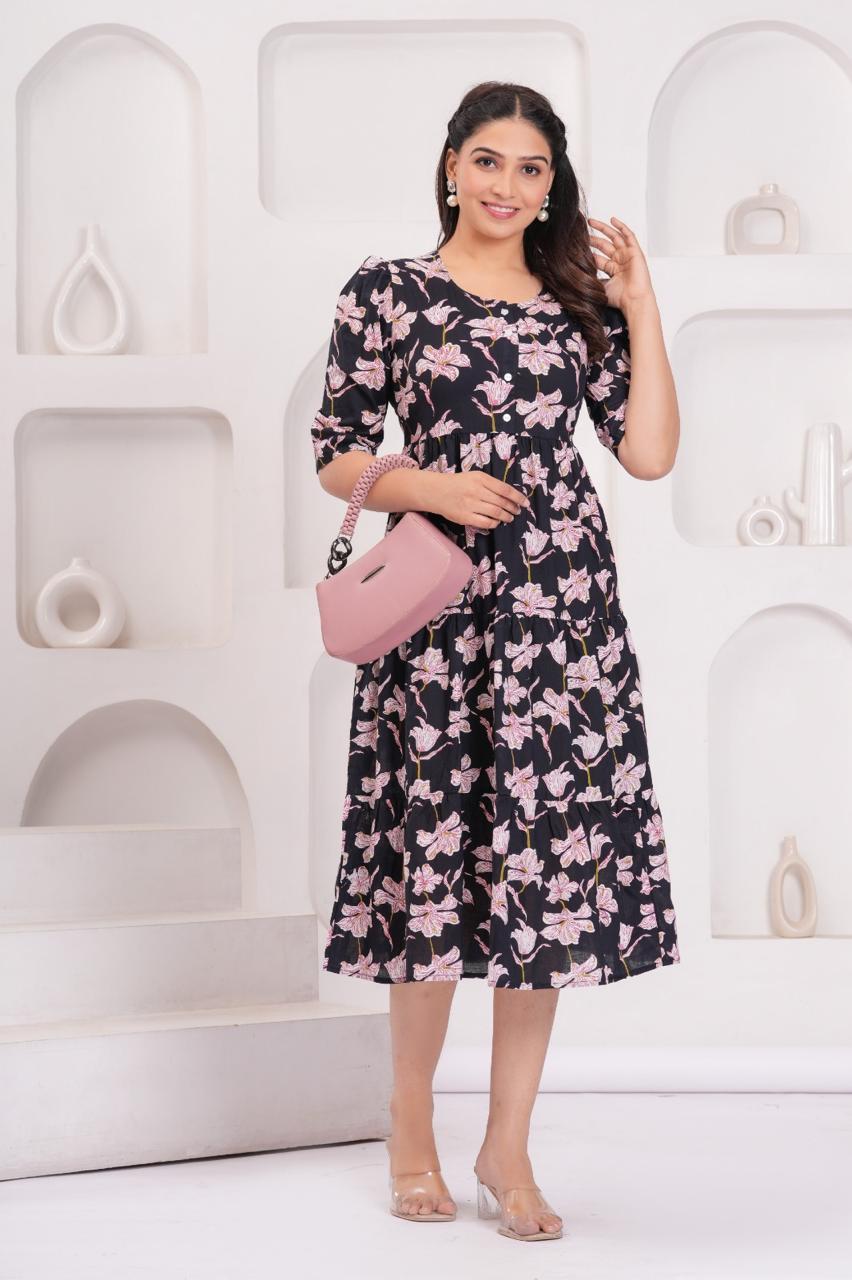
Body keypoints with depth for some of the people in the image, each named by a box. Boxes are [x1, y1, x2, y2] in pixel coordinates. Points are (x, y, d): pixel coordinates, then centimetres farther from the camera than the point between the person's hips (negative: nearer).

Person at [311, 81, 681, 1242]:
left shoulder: (581, 303, 12)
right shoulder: (388, 291, 4)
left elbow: (650, 454, 3)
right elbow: (335, 454, 4)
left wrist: (641, 307, 2)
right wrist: (429, 487, -13)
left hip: (564, 608, 3)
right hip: (441, 607, -3)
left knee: (551, 863, 2)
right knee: (435, 858, 0)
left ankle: (508, 1146, 13)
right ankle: (412, 1129, 20)